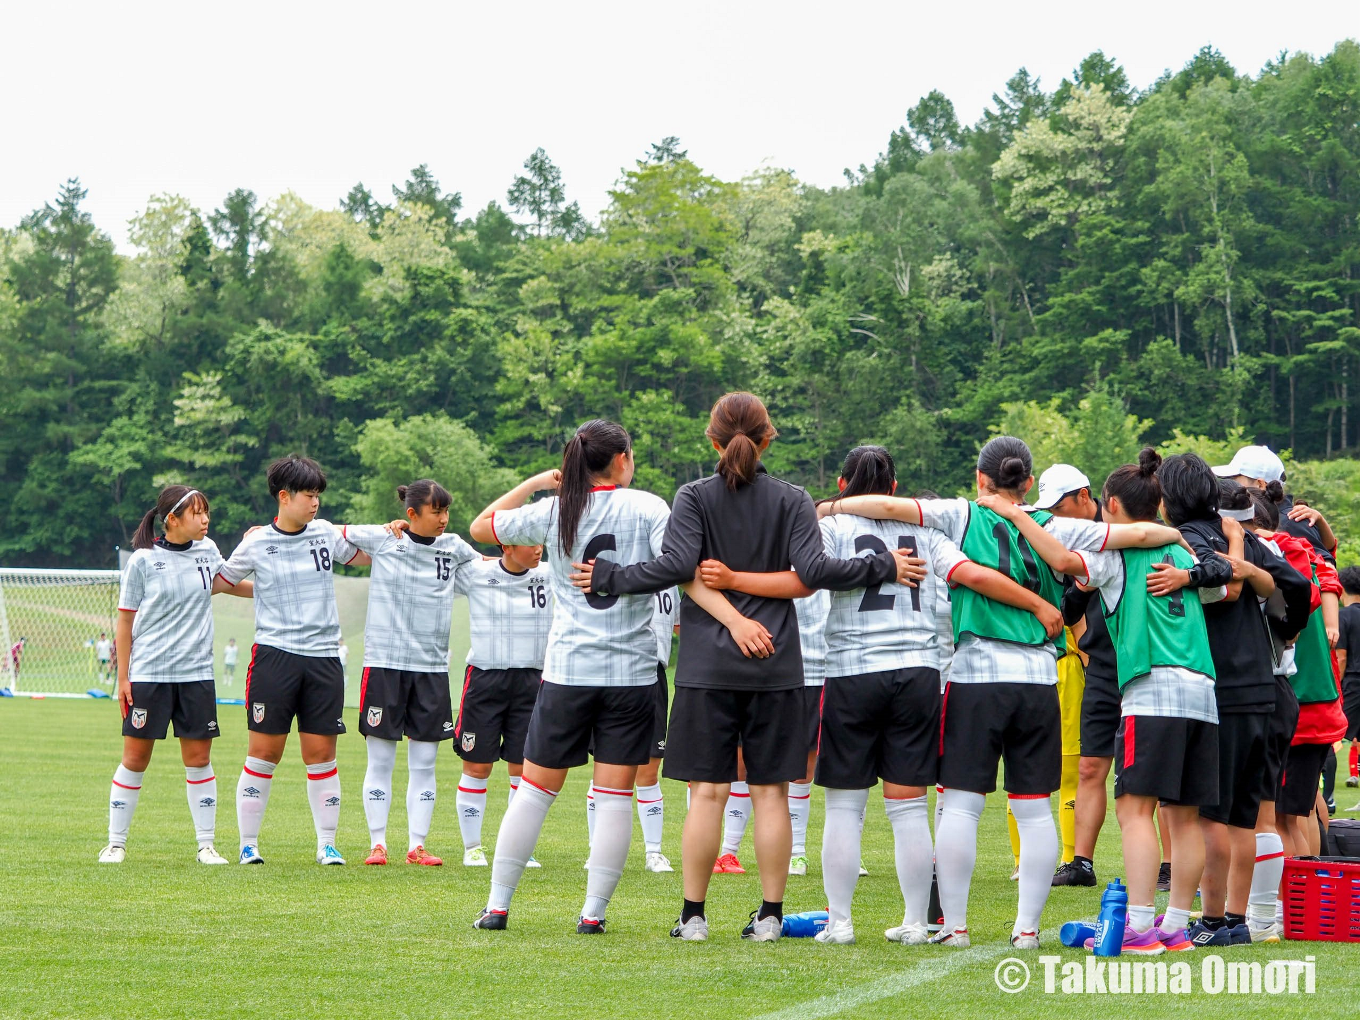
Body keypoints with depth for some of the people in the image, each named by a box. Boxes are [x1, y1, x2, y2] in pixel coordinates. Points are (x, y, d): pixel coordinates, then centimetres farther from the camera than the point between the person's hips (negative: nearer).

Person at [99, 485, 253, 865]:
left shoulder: (207, 550, 6)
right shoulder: (144, 560, -5)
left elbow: (223, 583, 25)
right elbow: (125, 620, 0)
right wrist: (122, 677, -2)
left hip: (196, 674, 3)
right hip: (148, 673, -3)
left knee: (199, 758, 3)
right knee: (135, 758, 0)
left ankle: (207, 844, 8)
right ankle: (116, 843, 9)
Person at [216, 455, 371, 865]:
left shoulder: (327, 535, 8)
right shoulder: (256, 544, 1)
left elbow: (365, 557, 24)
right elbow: (221, 582, 13)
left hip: (323, 658, 2)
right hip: (274, 654, -2)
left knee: (321, 753, 2)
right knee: (264, 752, -2)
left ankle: (327, 844, 9)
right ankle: (248, 843, 6)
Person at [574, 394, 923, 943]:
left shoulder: (695, 497, -2)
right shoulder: (792, 500, 1)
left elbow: (676, 566, -13)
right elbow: (813, 570, -10)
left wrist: (610, 577, -2)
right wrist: (885, 567, -1)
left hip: (708, 668, -1)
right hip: (775, 666, 1)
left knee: (707, 790, 1)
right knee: (770, 792, 5)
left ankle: (693, 915, 3)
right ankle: (769, 915, 6)